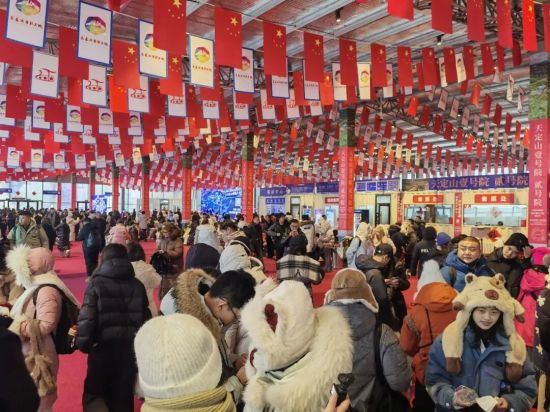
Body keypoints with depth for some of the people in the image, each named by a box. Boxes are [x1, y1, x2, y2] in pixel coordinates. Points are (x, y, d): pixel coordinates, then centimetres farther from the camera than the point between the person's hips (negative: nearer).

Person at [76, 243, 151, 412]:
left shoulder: (96, 283, -7)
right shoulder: (137, 285, 1)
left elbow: (86, 318, -14)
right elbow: (146, 318, 2)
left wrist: (82, 343, 0)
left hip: (103, 347, -3)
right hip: (130, 348, 3)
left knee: (94, 392, 16)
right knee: (124, 395, 16)